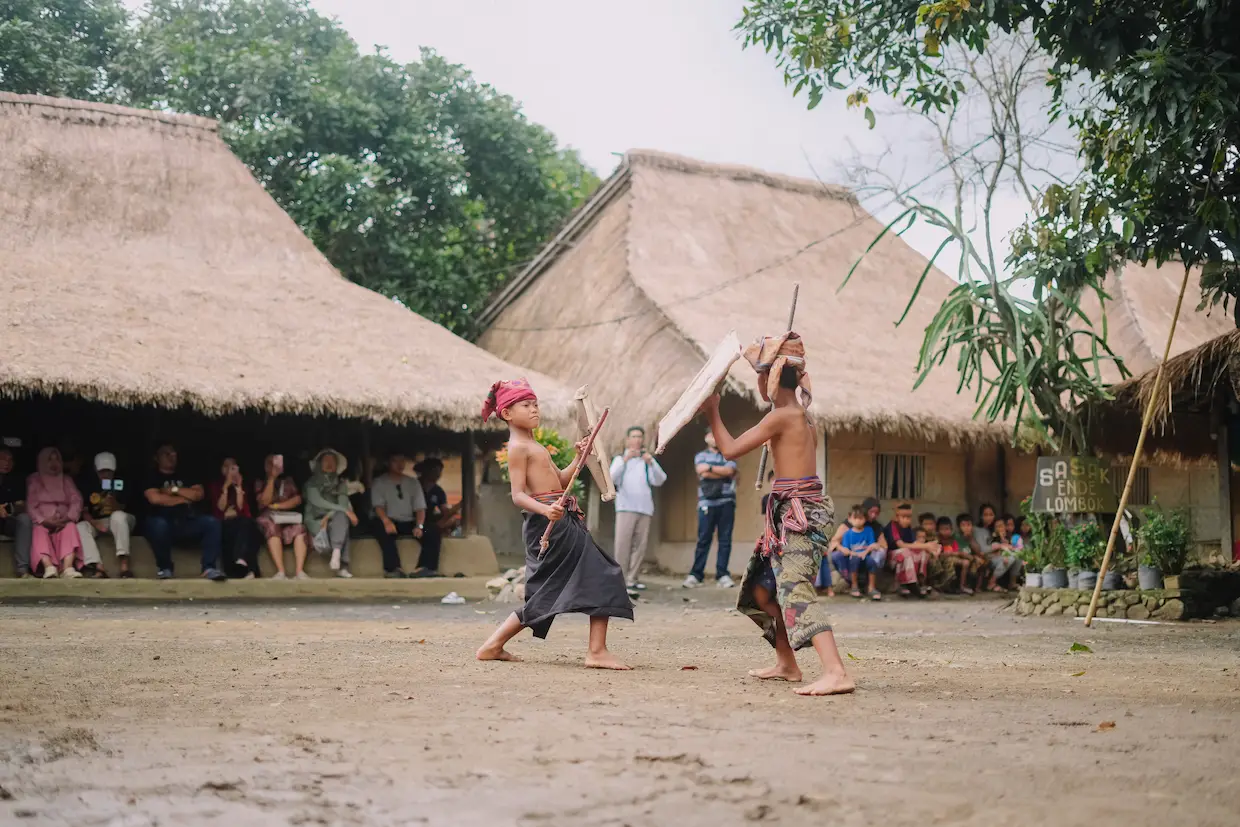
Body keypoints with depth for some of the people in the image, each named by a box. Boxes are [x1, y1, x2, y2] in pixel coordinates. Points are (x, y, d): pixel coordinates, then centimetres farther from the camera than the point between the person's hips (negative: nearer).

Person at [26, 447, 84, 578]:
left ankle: (68, 568, -54)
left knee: (70, 527, -33)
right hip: (43, 523, -1)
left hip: (63, 522, 1)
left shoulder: (66, 480, 20)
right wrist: (44, 521, -18)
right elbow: (31, 505, 1)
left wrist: (67, 518, -15)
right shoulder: (34, 480, 13)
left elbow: (76, 501, 5)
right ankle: (49, 568, -59)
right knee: (40, 530, -36)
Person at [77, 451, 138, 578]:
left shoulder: (120, 483, -1)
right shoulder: (88, 483, 2)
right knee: (80, 527, -29)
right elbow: (84, 511, -2)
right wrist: (95, 523, -22)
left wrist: (114, 504, -28)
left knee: (118, 515, -37)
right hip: (96, 522, 2)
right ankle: (98, 567, -46)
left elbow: (123, 510, -5)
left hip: (117, 522, -2)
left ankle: (124, 566, -46)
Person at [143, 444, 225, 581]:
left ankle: (209, 568, -28)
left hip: (187, 523, 4)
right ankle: (164, 568, -20)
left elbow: (199, 494, 5)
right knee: (158, 524, -39)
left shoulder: (186, 476, 21)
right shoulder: (152, 477, 7)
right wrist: (184, 499, -1)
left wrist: (175, 490, -3)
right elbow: (155, 499, -11)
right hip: (165, 524, -4)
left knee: (212, 522, -23)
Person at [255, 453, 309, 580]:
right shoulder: (259, 482, 14)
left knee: (300, 529, -33)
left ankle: (299, 571, -46)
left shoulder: (288, 480, 20)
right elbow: (265, 501, -5)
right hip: (268, 519, -2)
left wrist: (277, 506, -6)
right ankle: (281, 572, -49)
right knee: (272, 528, -39)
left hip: (288, 519, 2)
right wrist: (271, 478, -5)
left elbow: (297, 500, 6)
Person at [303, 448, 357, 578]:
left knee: (341, 516, -37)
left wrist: (330, 515, -22)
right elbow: (317, 501, -13)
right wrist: (346, 510, -23)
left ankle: (337, 552, -54)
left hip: (334, 519, 3)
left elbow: (343, 503, 0)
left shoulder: (341, 483, 16)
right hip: (316, 520, -3)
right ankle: (343, 566, -46)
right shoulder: (312, 483, 6)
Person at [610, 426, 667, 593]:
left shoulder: (647, 461, 18)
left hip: (645, 509, 2)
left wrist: (651, 463, -16)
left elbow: (659, 480, 3)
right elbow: (612, 478, -5)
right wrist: (625, 460, -20)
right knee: (623, 543, -12)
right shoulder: (620, 459, 14)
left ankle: (633, 579, 0)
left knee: (640, 546, -3)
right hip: (625, 507, -2)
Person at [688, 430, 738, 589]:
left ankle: (722, 575, -2)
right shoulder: (701, 456, 14)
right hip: (707, 503, -1)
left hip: (726, 503, 1)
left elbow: (730, 470, -4)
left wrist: (710, 468, -4)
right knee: (703, 539, -5)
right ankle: (695, 575, -5)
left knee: (725, 540, -3)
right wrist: (723, 473, -2)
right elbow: (702, 473, -5)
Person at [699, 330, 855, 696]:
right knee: (763, 586, 20)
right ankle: (786, 663, 28)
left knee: (795, 590, -21)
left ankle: (836, 673, -33)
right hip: (796, 510, 10)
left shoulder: (780, 417, -13)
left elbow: (731, 449, -10)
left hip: (799, 511, -10)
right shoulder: (801, 413, 13)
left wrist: (712, 412, 1)